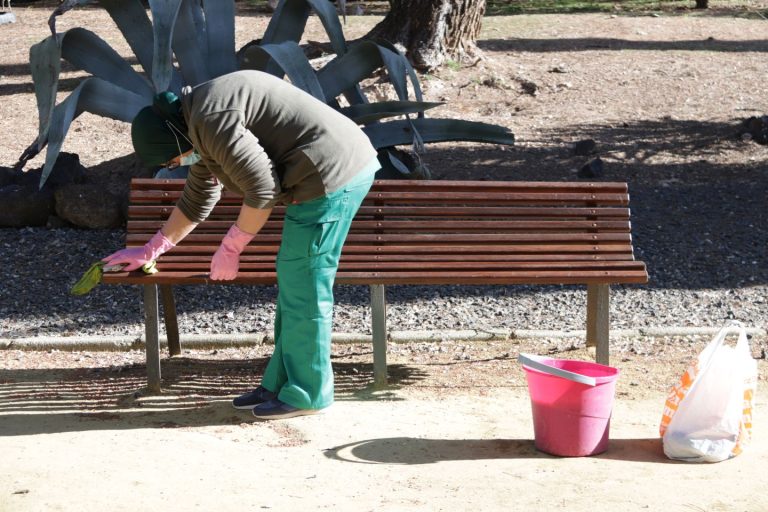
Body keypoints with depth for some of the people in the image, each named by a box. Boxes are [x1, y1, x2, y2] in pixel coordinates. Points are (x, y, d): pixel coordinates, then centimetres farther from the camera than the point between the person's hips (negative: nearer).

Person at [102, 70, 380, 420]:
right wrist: (151, 250, 35)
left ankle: (306, 394, 5)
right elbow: (196, 201, 30)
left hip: (333, 177, -11)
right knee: (293, 282, 14)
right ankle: (281, 384, 21)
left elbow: (262, 188, -18)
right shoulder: (202, 127, 19)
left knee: (303, 286, -4)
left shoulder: (211, 120, -16)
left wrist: (230, 248, -6)